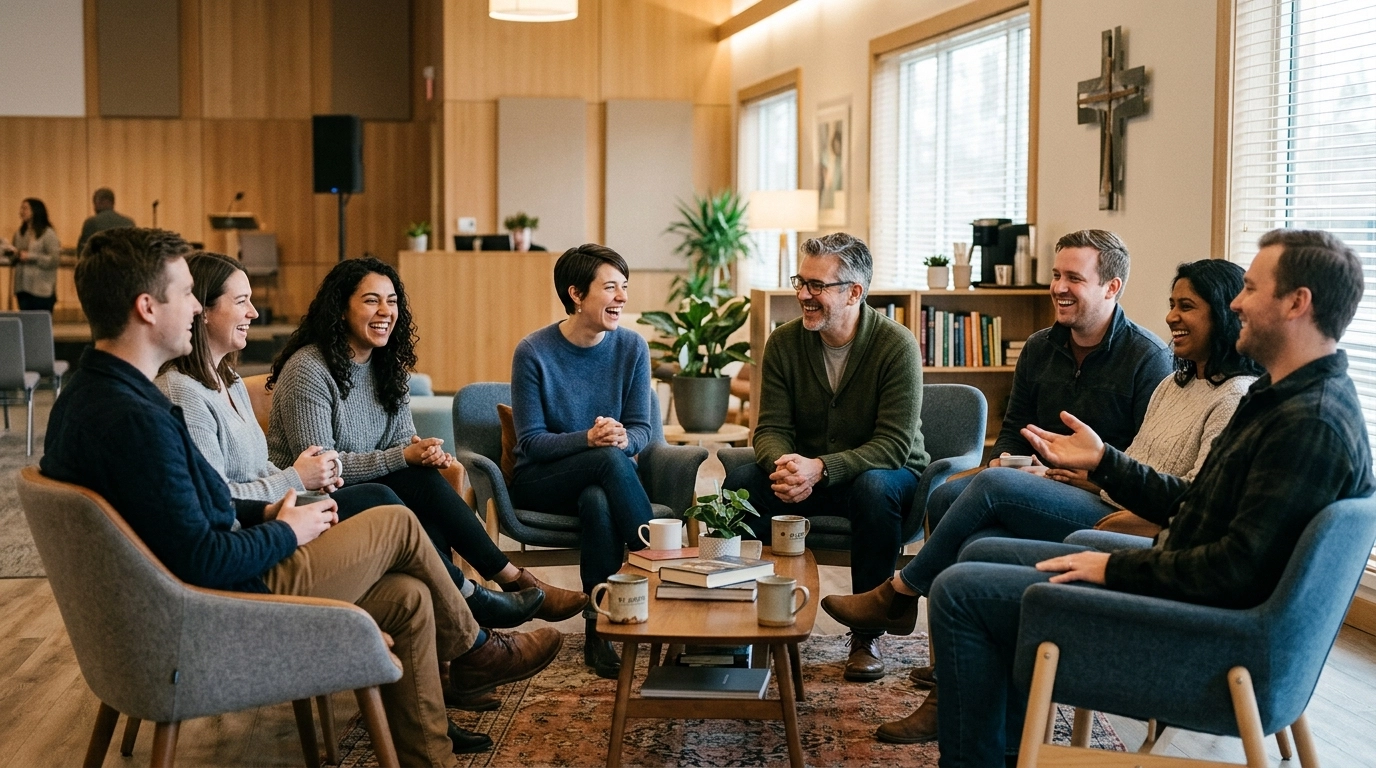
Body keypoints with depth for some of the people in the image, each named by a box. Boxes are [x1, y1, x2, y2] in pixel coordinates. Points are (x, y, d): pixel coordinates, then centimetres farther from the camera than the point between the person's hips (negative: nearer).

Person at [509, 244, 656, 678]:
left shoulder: (631, 348, 0)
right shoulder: (533, 352, -10)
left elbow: (641, 431, 0)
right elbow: (531, 441, -11)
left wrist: (623, 438, -25)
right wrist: (587, 439, -29)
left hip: (605, 480, 2)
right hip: (540, 483, -2)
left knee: (598, 501, -36)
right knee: (611, 460, -34)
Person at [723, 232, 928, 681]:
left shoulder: (896, 346, -18)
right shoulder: (784, 342, -5)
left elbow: (893, 445, -23)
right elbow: (771, 428, -5)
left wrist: (819, 469, -36)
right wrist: (783, 464, -31)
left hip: (885, 472, -3)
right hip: (805, 474, 3)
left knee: (875, 488, -39)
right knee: (740, 483, -25)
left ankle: (867, 633, -22)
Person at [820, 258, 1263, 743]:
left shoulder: (1236, 395, -7)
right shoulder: (1175, 384, 22)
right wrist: (1092, 469, -1)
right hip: (1106, 509, 8)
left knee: (994, 485, -19)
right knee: (981, 544, -17)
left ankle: (899, 594, -1)